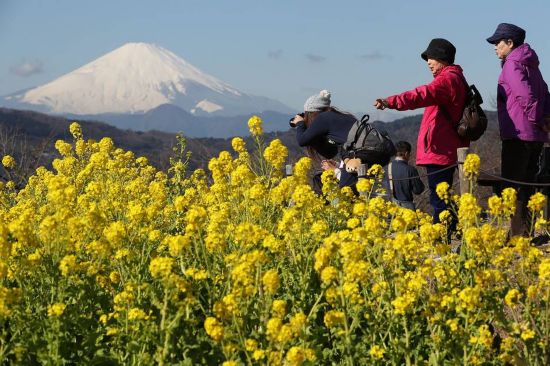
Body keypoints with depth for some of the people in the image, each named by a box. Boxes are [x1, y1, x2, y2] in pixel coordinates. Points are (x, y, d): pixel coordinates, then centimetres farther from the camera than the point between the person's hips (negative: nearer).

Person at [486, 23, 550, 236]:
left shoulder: (513, 64, -8)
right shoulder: (530, 65, 20)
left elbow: (526, 95, -21)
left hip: (518, 135, -9)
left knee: (513, 187, -8)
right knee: (526, 185, 12)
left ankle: (519, 234, -13)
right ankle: (527, 233, 14)